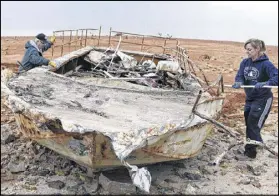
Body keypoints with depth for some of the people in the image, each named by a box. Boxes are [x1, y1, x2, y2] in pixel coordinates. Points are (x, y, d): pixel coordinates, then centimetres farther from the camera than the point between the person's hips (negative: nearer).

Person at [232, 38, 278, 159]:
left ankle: (250, 149, 9)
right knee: (249, 123, 14)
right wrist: (238, 82, -30)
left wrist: (264, 84, -44)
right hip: (250, 98, 7)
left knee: (253, 124, -6)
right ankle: (258, 143, 34)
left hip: (263, 99, -7)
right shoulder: (245, 62, 0)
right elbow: (240, 76, -8)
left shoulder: (265, 64, -19)